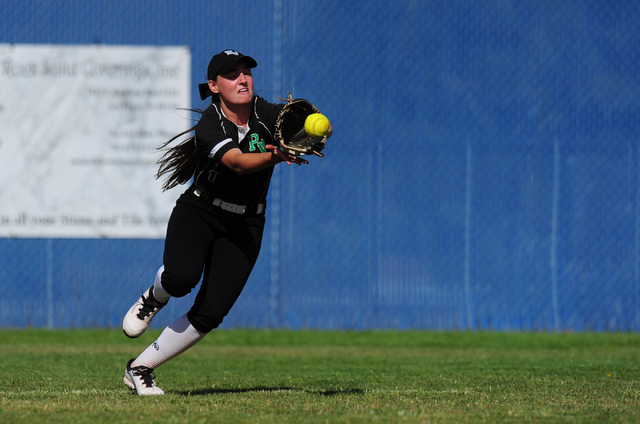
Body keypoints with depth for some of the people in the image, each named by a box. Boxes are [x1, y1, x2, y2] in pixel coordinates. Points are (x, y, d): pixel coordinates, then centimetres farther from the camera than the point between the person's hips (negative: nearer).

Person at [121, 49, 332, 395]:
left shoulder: (267, 114, -11)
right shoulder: (209, 125, -20)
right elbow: (237, 163, -38)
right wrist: (276, 157, -56)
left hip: (244, 226, 3)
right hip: (198, 212, -3)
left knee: (210, 314, -9)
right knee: (182, 277, -33)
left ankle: (140, 369, 7)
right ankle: (155, 296, 5)